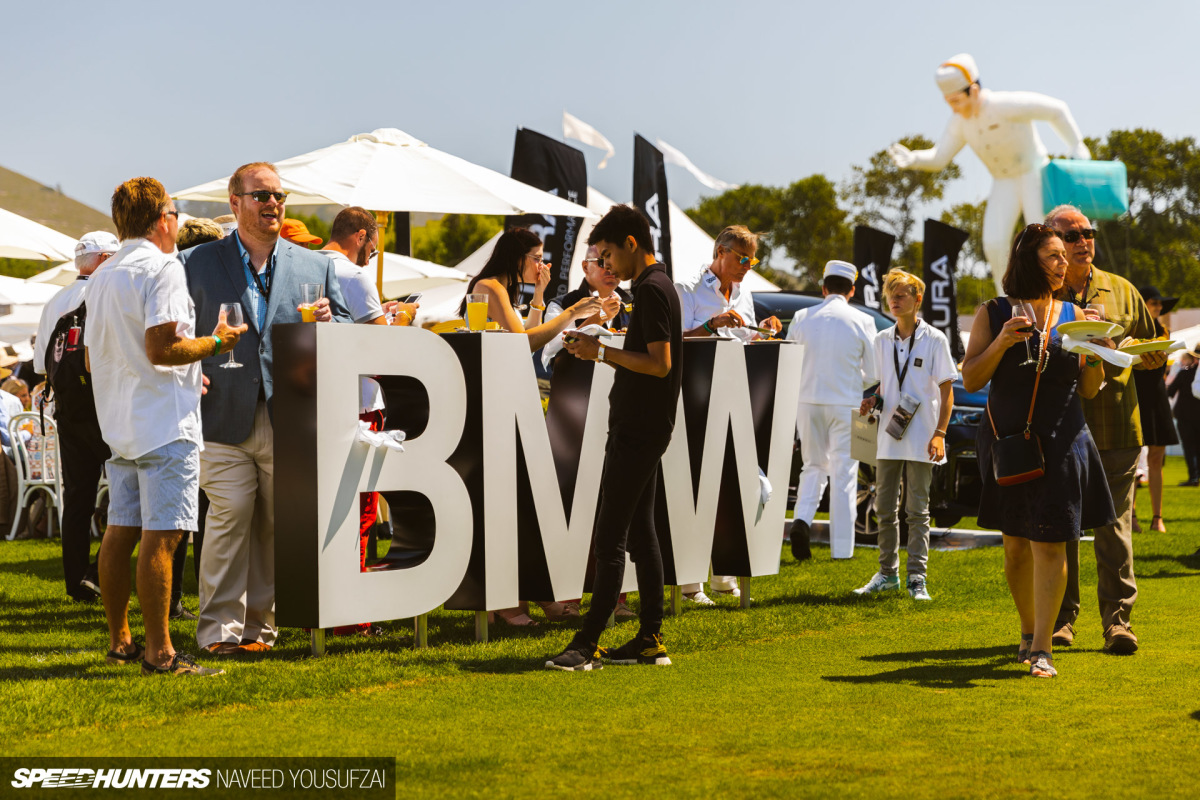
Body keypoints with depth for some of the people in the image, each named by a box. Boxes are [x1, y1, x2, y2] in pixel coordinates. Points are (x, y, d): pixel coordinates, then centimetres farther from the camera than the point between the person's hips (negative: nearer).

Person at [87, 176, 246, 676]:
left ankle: (119, 641, 19)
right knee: (161, 535, -9)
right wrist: (216, 343, -5)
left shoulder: (102, 277, 17)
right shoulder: (162, 268, -12)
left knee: (121, 531, 12)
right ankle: (159, 653, -10)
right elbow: (162, 348, -21)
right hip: (164, 422, -9)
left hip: (120, 423, 9)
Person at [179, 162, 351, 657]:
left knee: (277, 524, 5)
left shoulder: (315, 267, 14)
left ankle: (258, 622, 16)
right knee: (230, 516, -7)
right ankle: (220, 626, 0)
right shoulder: (199, 263, 9)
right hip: (226, 416, -2)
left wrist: (327, 323, -8)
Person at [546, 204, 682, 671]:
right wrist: (603, 353, 15)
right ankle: (651, 640, 15)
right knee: (640, 531, 12)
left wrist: (602, 353, -17)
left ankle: (588, 644, -10)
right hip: (643, 427, 10)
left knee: (609, 537, -10)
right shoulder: (658, 287, 16)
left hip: (638, 431, -10)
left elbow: (660, 363, -22)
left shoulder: (652, 290, -15)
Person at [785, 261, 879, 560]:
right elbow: (873, 374, 0)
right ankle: (841, 548, 6)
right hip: (845, 404, -2)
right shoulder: (862, 322, -5)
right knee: (844, 474, 5)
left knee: (814, 465, 17)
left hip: (808, 401, 2)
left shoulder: (802, 318, 0)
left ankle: (802, 518, -7)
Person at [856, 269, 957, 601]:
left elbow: (947, 389, -3)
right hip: (888, 436, 5)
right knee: (885, 509, 9)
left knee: (918, 511, -1)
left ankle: (917, 578, 1)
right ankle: (887, 573, 18)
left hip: (920, 439, -5)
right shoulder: (881, 340, 10)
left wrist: (939, 433, -11)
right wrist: (873, 401, -2)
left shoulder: (934, 339, -4)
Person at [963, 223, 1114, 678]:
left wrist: (1097, 358, -10)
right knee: (1016, 545, 9)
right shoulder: (994, 315, 4)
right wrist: (1001, 341, -13)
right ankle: (1028, 631, 28)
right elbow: (971, 381, 1)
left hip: (1061, 442, 0)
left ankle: (1042, 648, -7)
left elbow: (1088, 390, 10)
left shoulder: (1073, 317, 8)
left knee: (1050, 543, -8)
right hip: (1007, 440, 0)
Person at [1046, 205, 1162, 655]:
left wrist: (1152, 359, -4)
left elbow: (1154, 349, 20)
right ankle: (1060, 619, 13)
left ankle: (1118, 620, -1)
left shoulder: (1121, 291, 14)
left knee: (1114, 526, -3)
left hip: (1115, 429, 1)